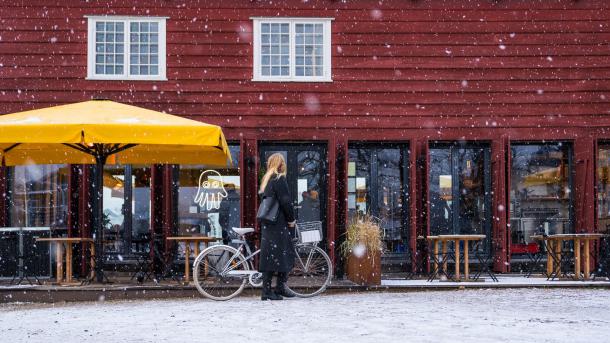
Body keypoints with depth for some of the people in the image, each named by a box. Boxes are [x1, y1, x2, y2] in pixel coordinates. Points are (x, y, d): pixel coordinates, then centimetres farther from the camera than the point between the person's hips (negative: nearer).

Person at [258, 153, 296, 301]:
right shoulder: (279, 179, -10)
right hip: (279, 224, -8)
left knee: (269, 255, 8)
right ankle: (280, 287, -2)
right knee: (284, 254, -2)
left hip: (267, 224, 8)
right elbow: (285, 201, -16)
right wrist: (291, 219, -6)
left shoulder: (266, 180, 16)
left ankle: (267, 291, 8)